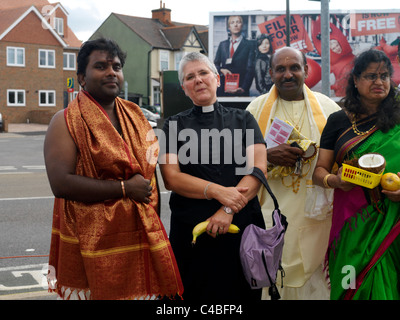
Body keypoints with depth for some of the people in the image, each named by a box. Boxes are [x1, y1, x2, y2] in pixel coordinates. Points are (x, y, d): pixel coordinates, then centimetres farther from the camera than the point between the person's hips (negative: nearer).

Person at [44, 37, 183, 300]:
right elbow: (61, 183, -19)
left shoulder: (135, 115, 12)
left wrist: (156, 227, 12)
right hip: (93, 246, -5)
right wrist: (125, 188, -18)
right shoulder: (67, 121, -7)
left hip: (142, 239, 5)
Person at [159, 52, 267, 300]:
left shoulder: (243, 119, 7)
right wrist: (218, 191, -18)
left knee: (240, 292, 10)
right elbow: (171, 178, -5)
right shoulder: (174, 125, 7)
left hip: (241, 225, 1)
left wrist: (228, 210, -17)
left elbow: (258, 169, -4)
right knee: (195, 293, 8)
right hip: (191, 230, -1)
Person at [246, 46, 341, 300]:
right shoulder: (257, 108, 7)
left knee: (311, 276, 2)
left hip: (314, 212, 0)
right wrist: (268, 155, -14)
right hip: (270, 212, 0)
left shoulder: (327, 107, 7)